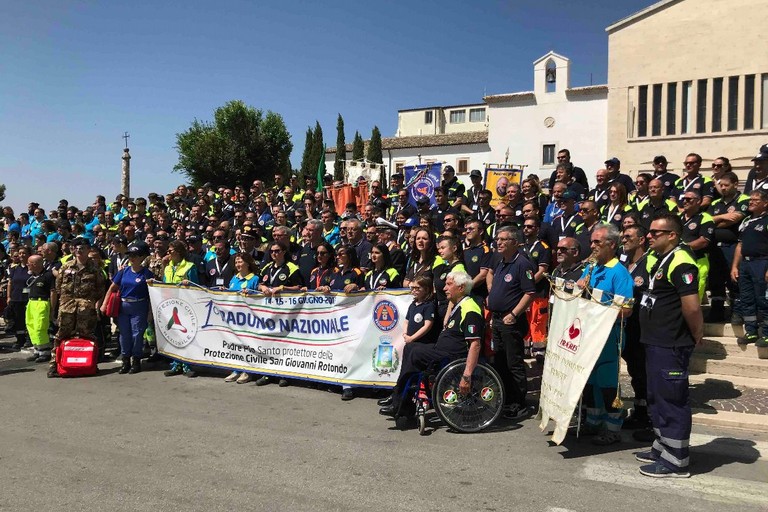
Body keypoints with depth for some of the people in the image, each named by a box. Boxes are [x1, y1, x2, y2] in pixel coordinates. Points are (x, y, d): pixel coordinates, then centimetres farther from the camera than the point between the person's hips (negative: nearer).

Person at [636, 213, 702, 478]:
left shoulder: (680, 263, -19)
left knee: (672, 400, -1)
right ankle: (662, 446, 34)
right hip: (655, 343, 10)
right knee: (657, 398, 19)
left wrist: (695, 335, -10)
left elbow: (692, 307, -23)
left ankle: (676, 460, 10)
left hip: (672, 346, -10)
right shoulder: (654, 259, 12)